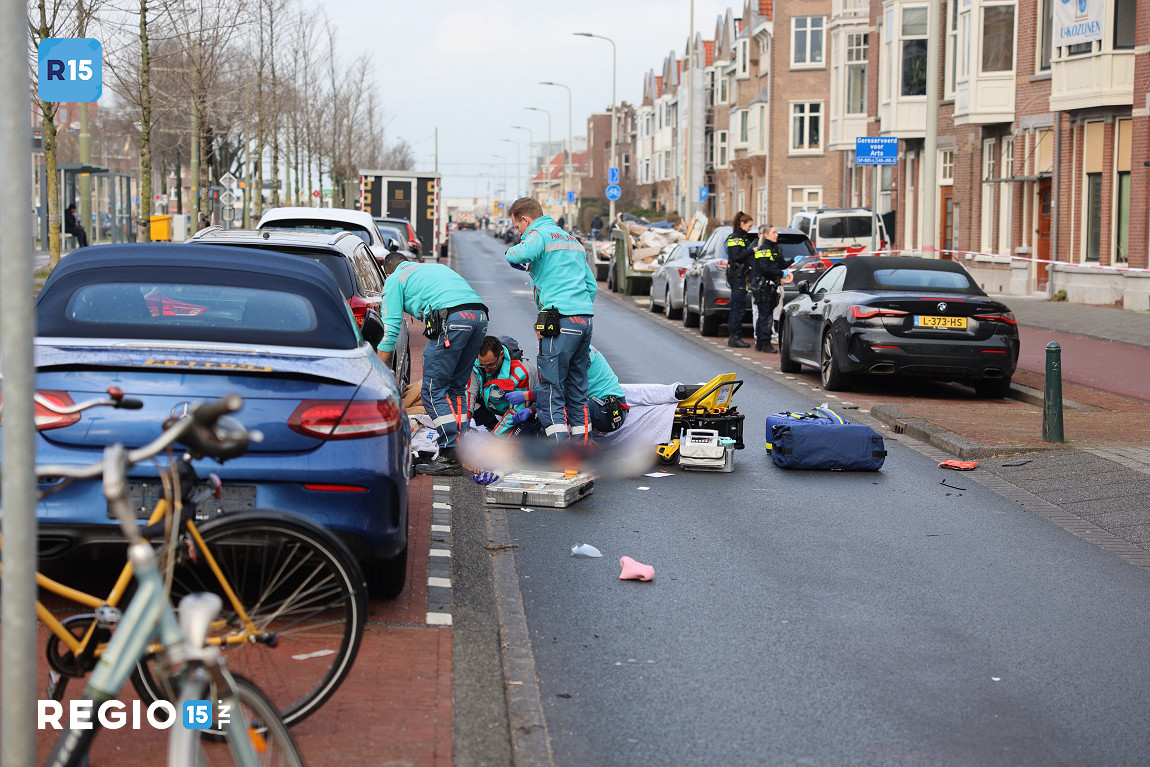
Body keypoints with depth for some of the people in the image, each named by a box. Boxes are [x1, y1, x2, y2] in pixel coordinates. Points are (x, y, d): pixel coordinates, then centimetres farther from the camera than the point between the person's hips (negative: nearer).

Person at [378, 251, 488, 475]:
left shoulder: (394, 280, 17)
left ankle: (450, 456, -7)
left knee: (433, 390, 0)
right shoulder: (435, 267, 37)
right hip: (480, 316, 7)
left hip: (451, 318, -7)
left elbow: (390, 330, 12)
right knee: (456, 387, 16)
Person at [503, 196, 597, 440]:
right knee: (576, 386, 14)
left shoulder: (539, 234, 0)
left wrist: (512, 252, -1)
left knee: (550, 386, -6)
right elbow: (592, 285, 25)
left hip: (560, 319, -8)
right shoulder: (570, 239, 26)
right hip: (586, 319, 8)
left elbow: (520, 254, -23)